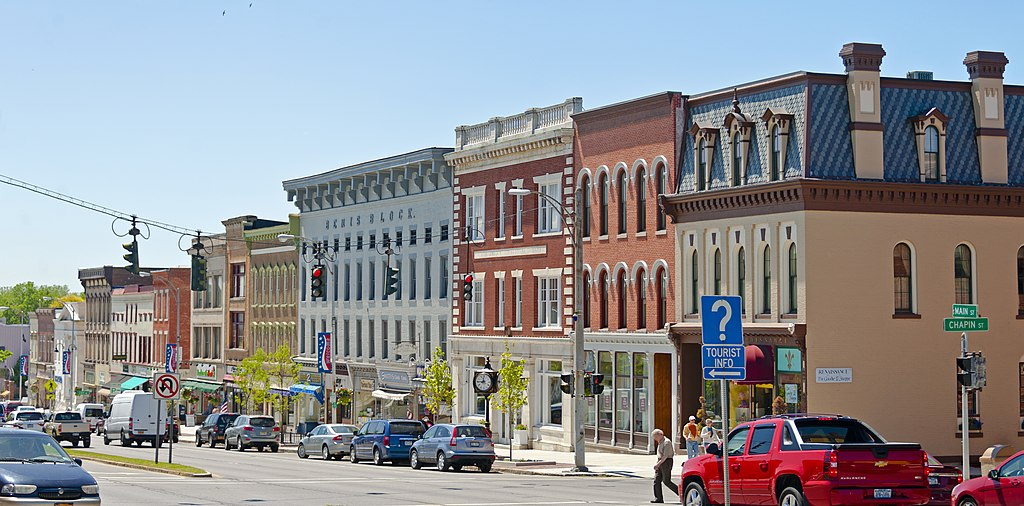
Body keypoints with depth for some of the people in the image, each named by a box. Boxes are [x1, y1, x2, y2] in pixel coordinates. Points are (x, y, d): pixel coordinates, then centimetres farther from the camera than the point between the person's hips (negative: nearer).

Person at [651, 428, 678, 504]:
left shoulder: (667, 442, -16)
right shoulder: (660, 442, 14)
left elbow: (665, 455, -21)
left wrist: (658, 464, -24)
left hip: (666, 462, -9)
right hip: (660, 462, 9)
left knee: (666, 481, -6)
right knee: (656, 480, 2)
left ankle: (680, 492, 6)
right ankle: (658, 498, 3)